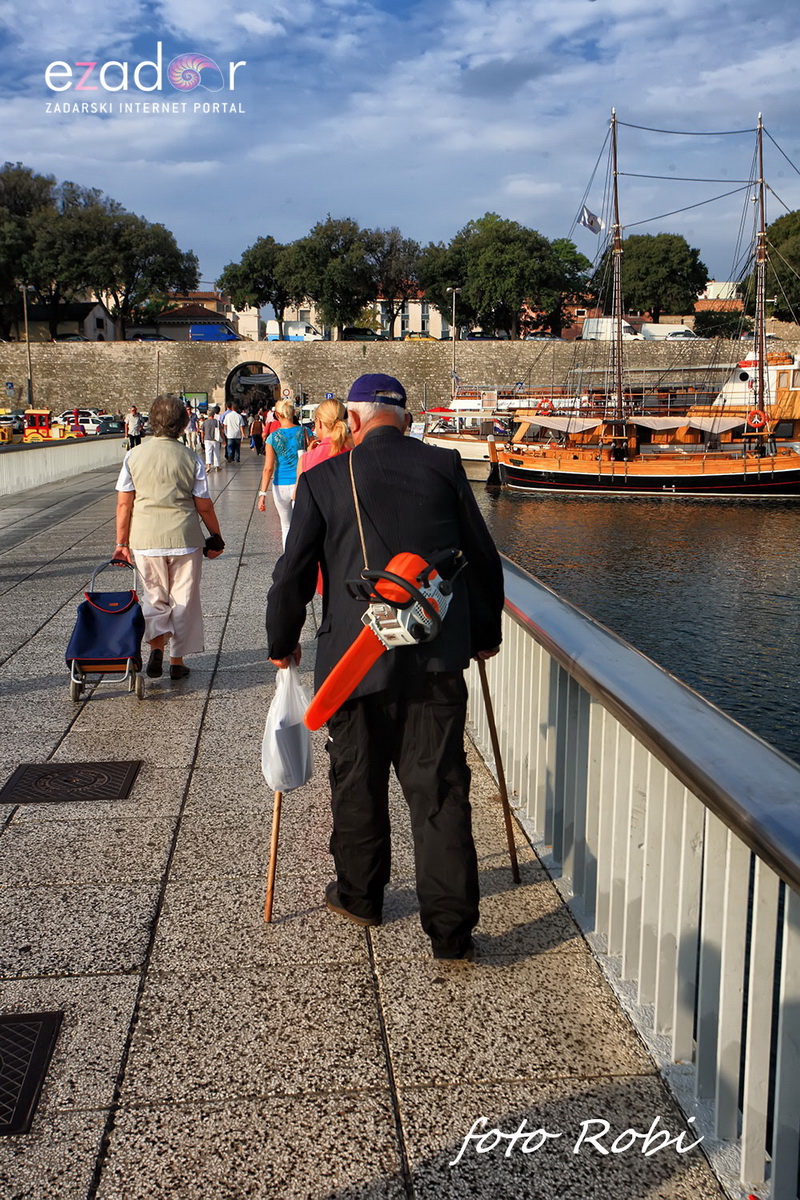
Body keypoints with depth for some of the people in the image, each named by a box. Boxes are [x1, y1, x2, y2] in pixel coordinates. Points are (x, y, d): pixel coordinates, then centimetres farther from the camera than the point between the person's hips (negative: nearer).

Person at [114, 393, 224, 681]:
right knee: (183, 600, 11)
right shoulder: (190, 458, -4)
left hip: (145, 539, 1)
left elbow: (124, 504, -1)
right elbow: (204, 506, -1)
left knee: (154, 597, 16)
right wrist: (216, 538, 12)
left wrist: (122, 542, 7)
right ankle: (177, 661, 16)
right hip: (185, 538, -1)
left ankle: (156, 646, -6)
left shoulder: (134, 455, -1)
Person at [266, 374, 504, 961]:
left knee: (358, 782, 17)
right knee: (440, 788, 5)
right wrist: (486, 633, 21)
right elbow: (483, 557, 7)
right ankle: (451, 928, 6)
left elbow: (293, 574, 1)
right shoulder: (444, 466, 2)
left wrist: (282, 643, 17)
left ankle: (360, 894, 36)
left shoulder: (323, 479, -2)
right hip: (437, 658, 1)